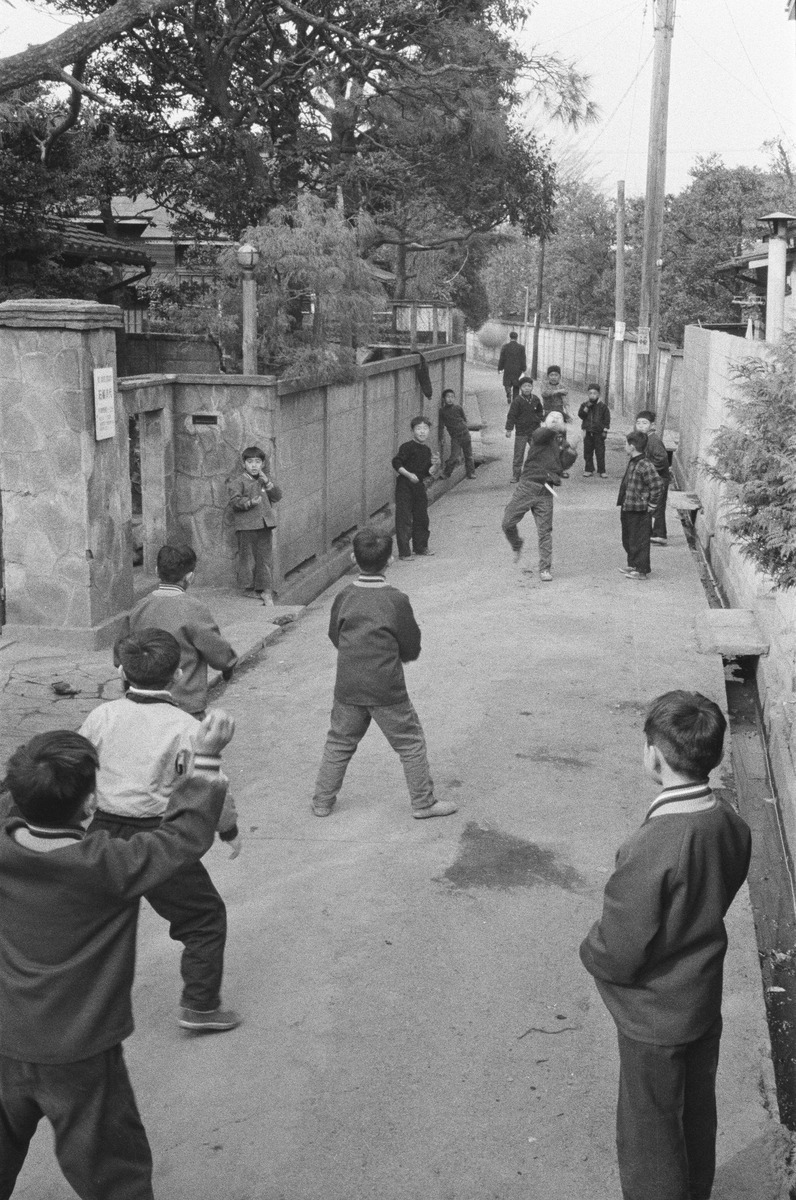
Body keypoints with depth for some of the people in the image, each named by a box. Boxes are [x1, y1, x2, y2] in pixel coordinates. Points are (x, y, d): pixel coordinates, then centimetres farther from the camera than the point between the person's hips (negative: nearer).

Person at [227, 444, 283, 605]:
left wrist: (267, 482, -7)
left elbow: (278, 496, 7)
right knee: (248, 559, 0)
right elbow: (234, 501, -14)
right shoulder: (237, 480, -4)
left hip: (265, 524, 5)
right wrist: (250, 502, -30)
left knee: (266, 558, 7)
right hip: (246, 526, -5)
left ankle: (265, 591, 15)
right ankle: (248, 590, 10)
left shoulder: (265, 478, 15)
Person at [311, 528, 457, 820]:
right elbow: (412, 649, -6)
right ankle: (423, 802, 17)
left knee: (339, 742, 17)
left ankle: (322, 801, 24)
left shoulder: (344, 597, -3)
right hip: (387, 690, -4)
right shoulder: (396, 600, -14)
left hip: (348, 688, 4)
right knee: (410, 743, 10)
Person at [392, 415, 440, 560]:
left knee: (422, 518, 14)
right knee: (404, 519, -7)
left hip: (419, 486, 7)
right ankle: (404, 552, -3)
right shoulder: (407, 447, -11)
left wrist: (435, 465, -2)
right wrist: (409, 474, -23)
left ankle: (420, 547, 28)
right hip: (404, 487, -7)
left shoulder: (427, 450, 12)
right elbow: (396, 463, -16)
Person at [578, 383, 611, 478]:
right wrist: (587, 406, -18)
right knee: (587, 452, 7)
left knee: (600, 452, -1)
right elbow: (580, 415, -8)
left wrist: (605, 430, -5)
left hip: (599, 432, -2)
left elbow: (607, 419, 1)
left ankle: (602, 471, 3)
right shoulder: (584, 405, 5)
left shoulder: (602, 405, -1)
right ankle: (588, 469, 16)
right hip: (588, 432, 2)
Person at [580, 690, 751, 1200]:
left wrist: (590, 948, -6)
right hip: (706, 1002, 7)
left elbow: (617, 956, -26)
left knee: (650, 1134, 15)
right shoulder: (733, 825, -12)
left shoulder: (653, 848, -35)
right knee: (697, 1113, 28)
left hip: (655, 1018, -7)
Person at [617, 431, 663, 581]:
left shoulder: (644, 466, -22)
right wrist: (623, 503, 16)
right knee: (628, 539, 20)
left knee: (639, 540, -1)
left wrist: (651, 505, -15)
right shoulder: (631, 462, 8)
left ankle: (642, 570, 8)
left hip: (639, 511, -10)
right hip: (628, 509, 10)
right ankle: (633, 565, 34)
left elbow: (656, 487, -22)